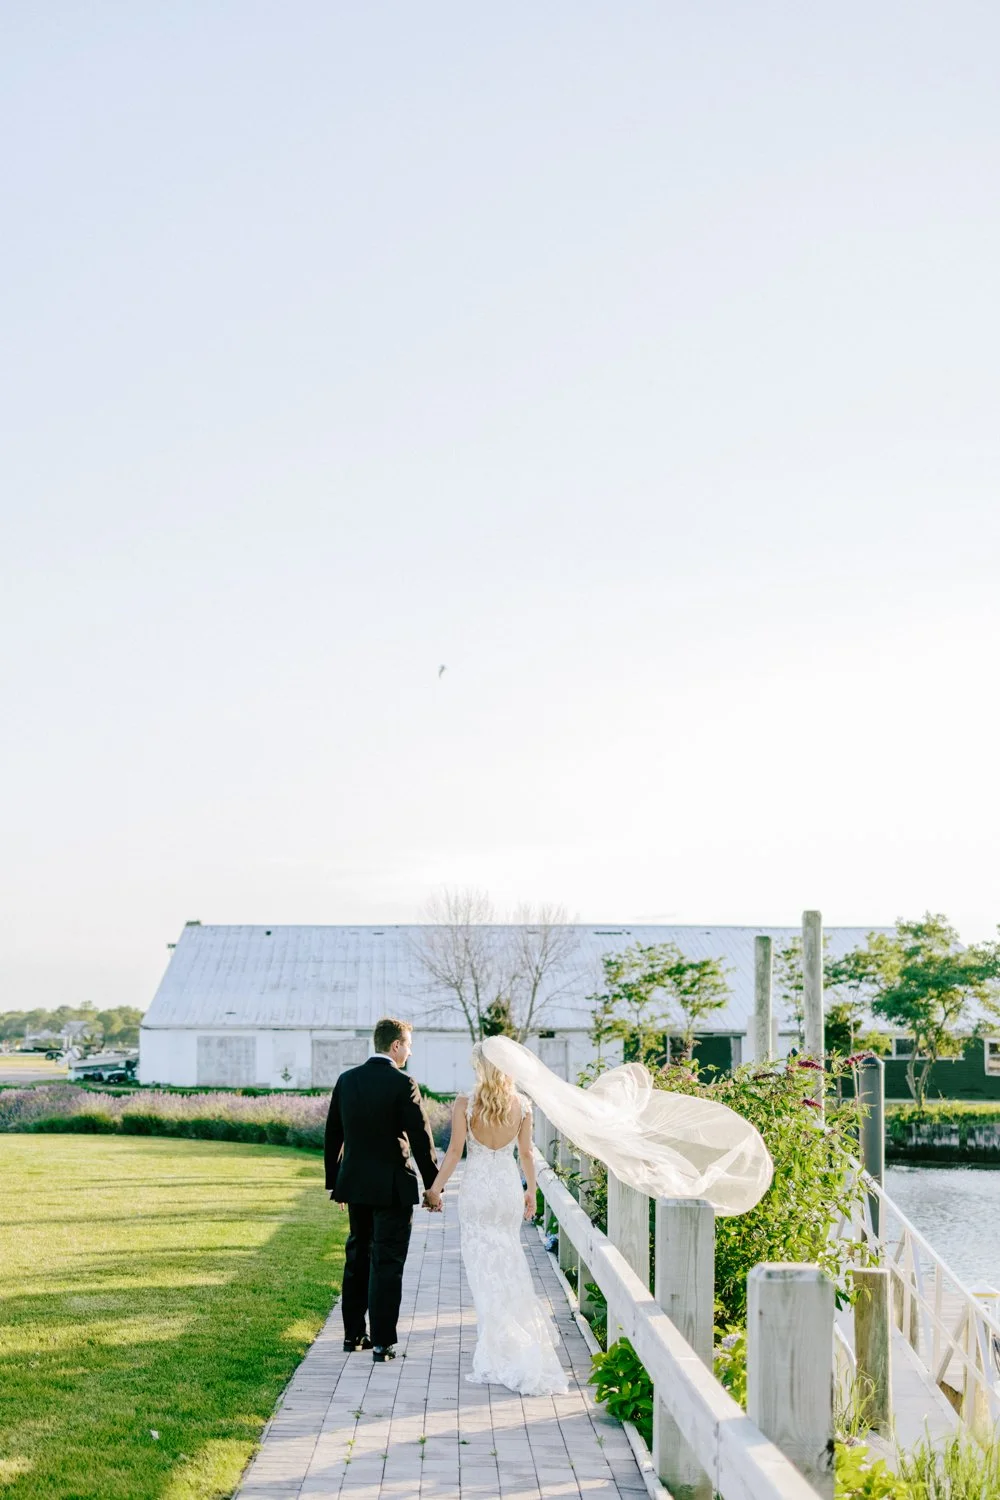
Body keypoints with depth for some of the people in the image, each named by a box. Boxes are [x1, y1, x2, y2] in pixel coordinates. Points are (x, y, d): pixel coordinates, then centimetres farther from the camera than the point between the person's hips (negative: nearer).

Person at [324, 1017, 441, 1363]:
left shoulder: (346, 1080, 3)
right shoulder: (402, 1084, -14)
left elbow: (333, 1136, 9)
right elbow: (420, 1138, -13)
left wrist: (334, 1182, 17)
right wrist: (432, 1185, -4)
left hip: (355, 1184, 6)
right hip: (393, 1187, -6)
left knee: (357, 1258, 17)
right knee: (387, 1264, 0)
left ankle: (353, 1334, 25)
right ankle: (382, 1343, 0)